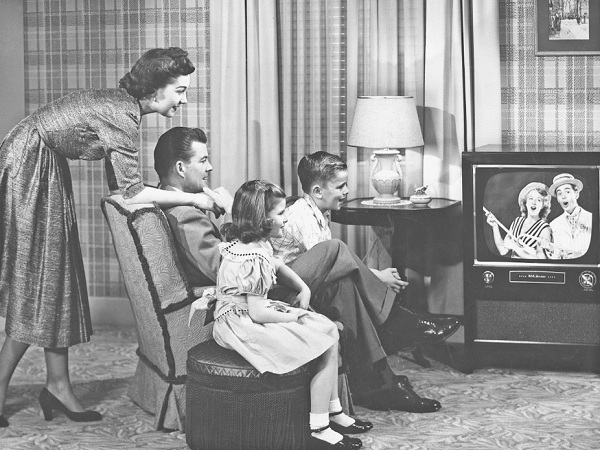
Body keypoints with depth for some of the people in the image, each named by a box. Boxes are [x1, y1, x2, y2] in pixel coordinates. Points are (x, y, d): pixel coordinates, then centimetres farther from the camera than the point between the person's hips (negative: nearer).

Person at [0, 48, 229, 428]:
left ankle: (59, 388, 11)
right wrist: (194, 199, -17)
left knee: (53, 277, 8)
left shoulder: (123, 105, 6)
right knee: (36, 283, -6)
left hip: (46, 171, 10)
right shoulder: (122, 114, -23)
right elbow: (131, 192, -23)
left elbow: (118, 184, 9)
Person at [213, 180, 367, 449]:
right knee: (326, 343, -12)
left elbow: (278, 267, 26)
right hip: (242, 325, -11)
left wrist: (303, 288, 11)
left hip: (250, 316, 11)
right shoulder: (252, 260, -26)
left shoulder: (257, 245, 6)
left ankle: (333, 411, 12)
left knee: (330, 330, 8)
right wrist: (295, 317, -13)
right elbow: (257, 313, -26)